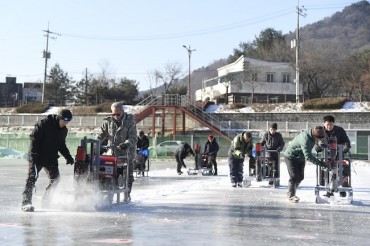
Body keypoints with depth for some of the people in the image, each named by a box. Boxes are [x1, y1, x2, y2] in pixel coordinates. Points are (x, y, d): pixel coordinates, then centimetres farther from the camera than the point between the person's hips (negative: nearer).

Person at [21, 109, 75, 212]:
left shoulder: (64, 130, 7)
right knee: (32, 177, -13)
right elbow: (33, 138, -16)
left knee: (55, 177, 6)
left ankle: (46, 200, 19)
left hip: (51, 158, 7)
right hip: (37, 157, -7)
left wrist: (68, 157, 12)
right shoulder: (43, 124, -14)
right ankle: (26, 202, -14)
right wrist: (33, 154, -23)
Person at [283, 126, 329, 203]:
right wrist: (319, 163, -41)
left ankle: (292, 192, 25)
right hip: (291, 157, -9)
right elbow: (308, 156, -40)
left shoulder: (312, 135, -11)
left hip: (301, 157, 9)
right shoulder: (305, 139, -37)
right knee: (294, 177, -9)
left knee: (300, 177, 10)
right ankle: (291, 196, 5)